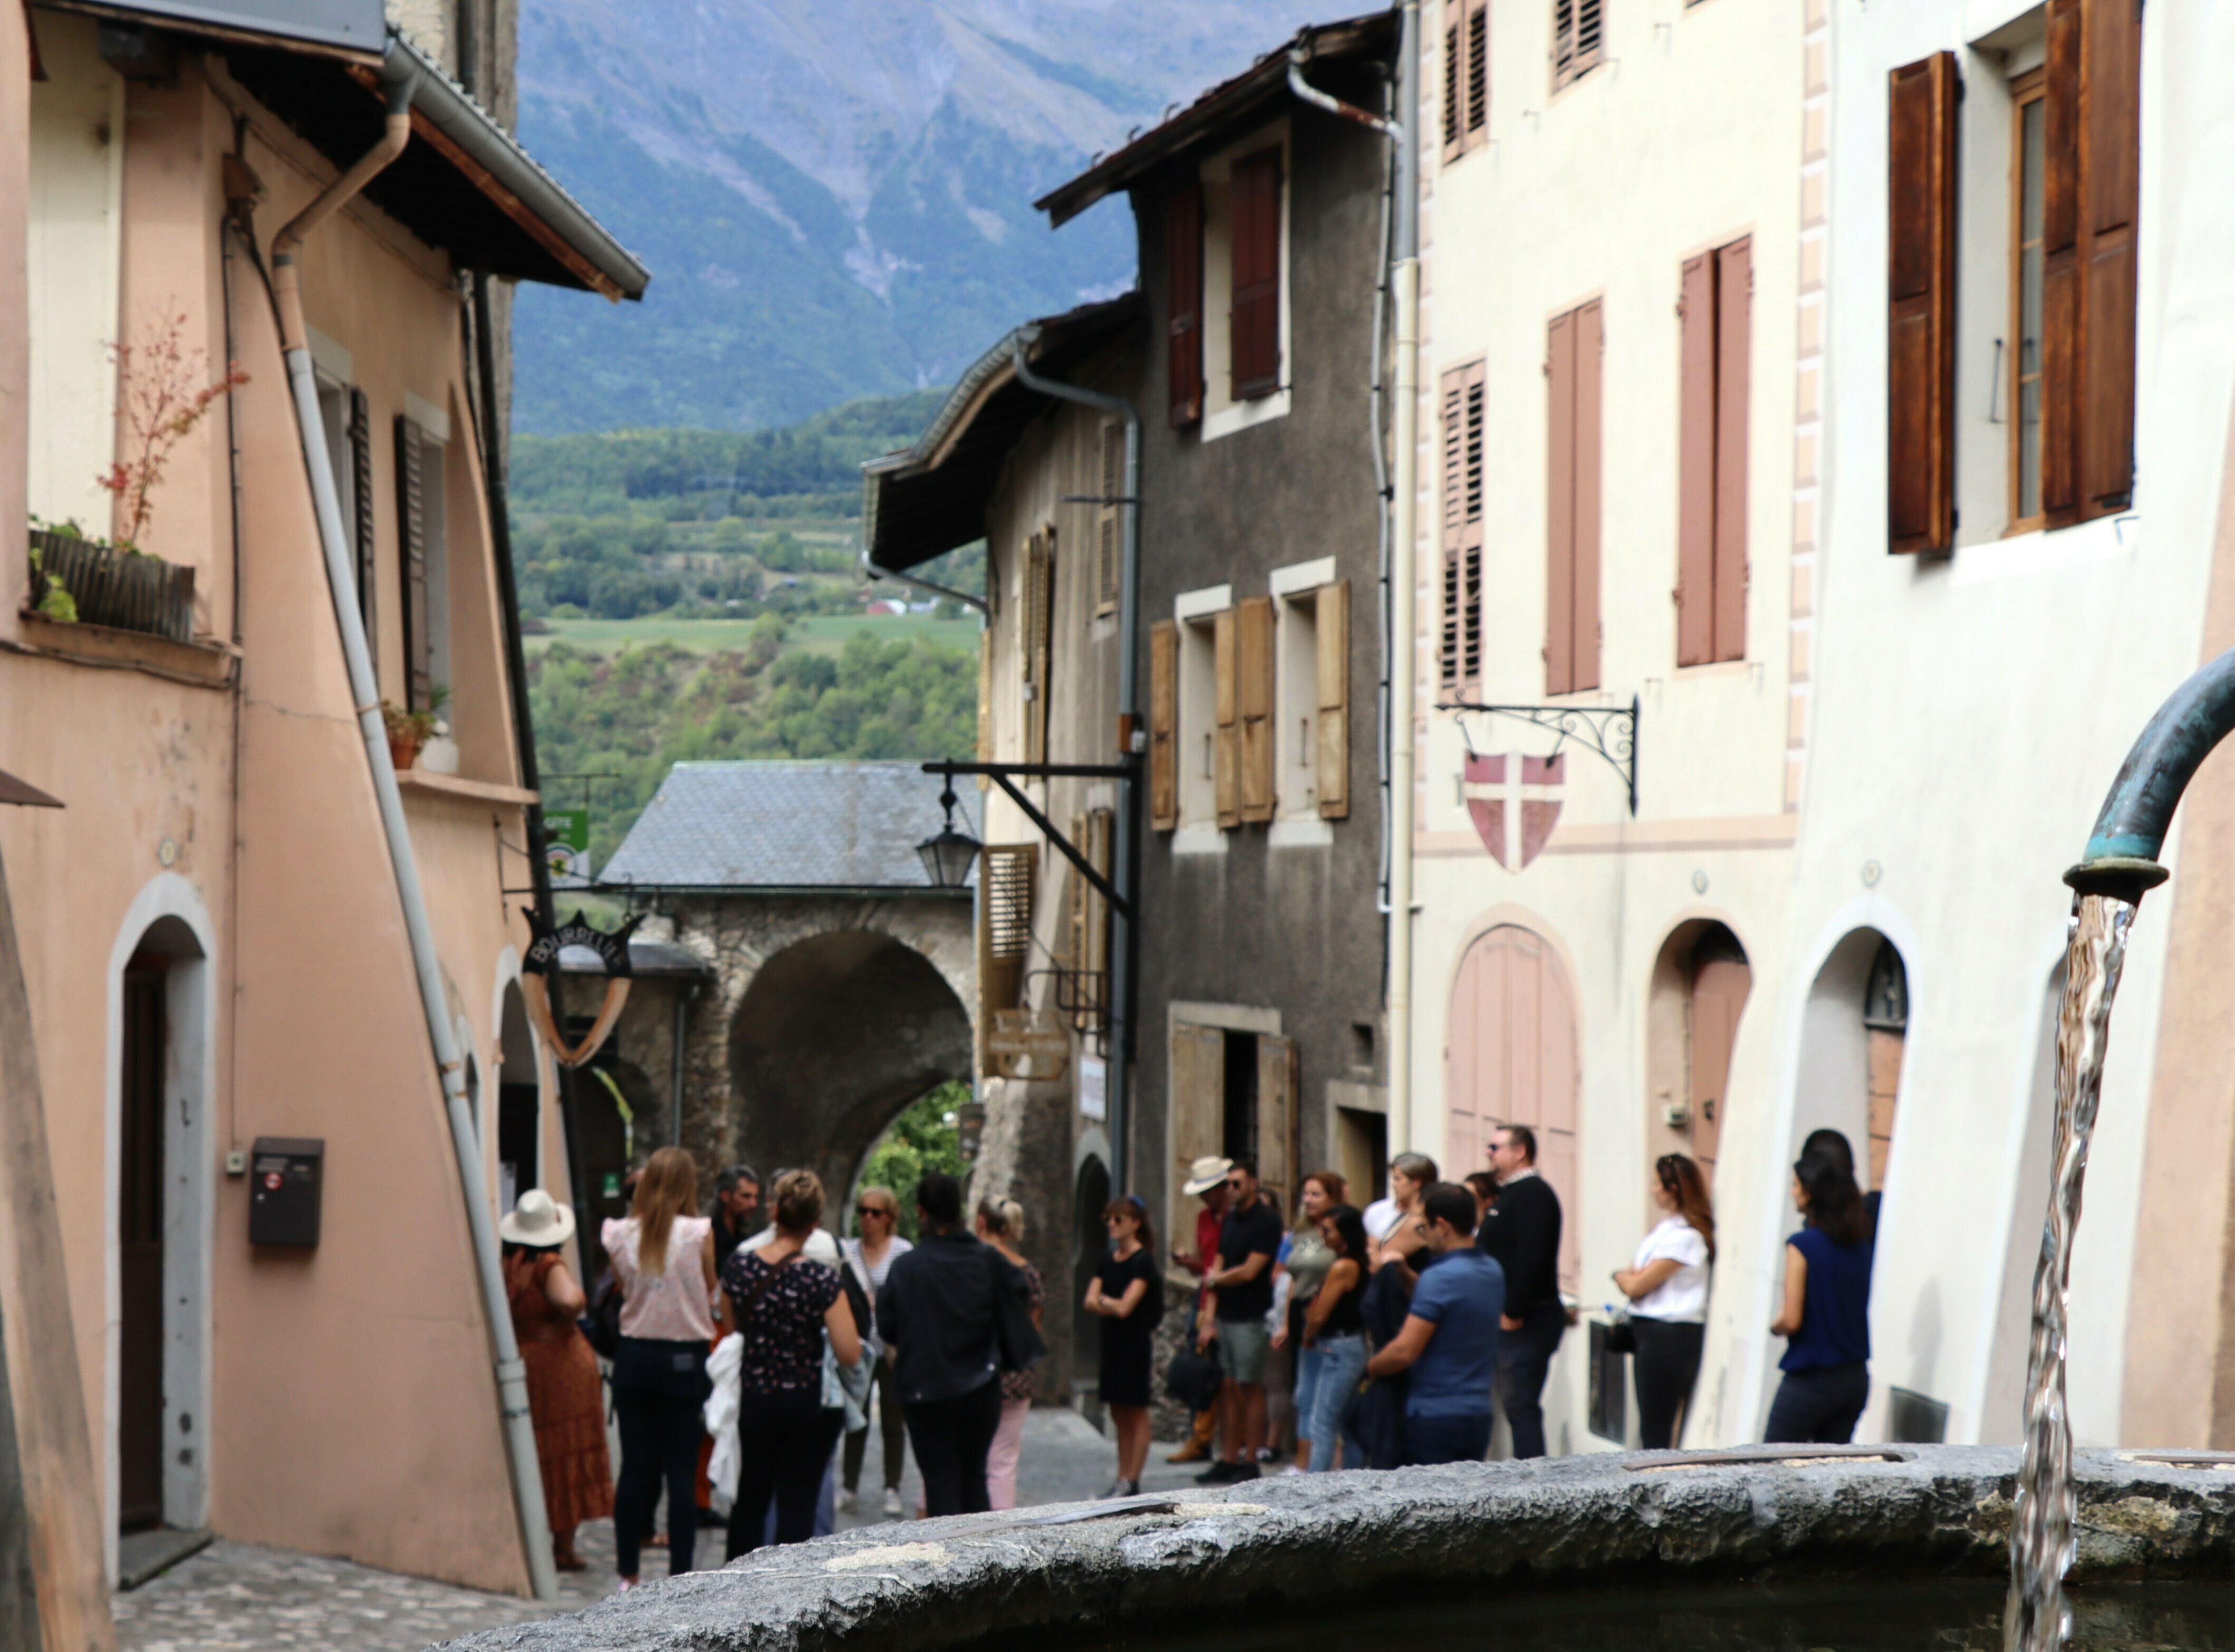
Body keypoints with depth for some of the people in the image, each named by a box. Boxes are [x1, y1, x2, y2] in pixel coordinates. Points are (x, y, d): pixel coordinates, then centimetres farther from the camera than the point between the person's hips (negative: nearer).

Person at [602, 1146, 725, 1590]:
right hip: (684, 1358, -3)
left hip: (634, 1355, 3)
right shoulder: (699, 1233, -11)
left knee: (635, 1466, 10)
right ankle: (679, 1575, 3)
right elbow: (712, 1292, -1)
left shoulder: (620, 1234, -3)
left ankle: (629, 1573, 16)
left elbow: (623, 1286, 8)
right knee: (682, 1472, 2)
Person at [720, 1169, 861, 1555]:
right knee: (797, 1503, 3)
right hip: (809, 1405, -4)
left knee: (750, 1498, 17)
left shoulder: (739, 1264, -6)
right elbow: (850, 1353, -18)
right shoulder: (821, 1278, -19)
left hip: (754, 1401, 4)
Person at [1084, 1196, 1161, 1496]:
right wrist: (1114, 1305, -13)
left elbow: (1125, 1307, -19)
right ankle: (1122, 1477, 13)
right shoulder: (1107, 1260, 11)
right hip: (1113, 1341, 7)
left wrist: (1103, 1300, -3)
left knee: (1136, 1412, -2)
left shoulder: (1144, 1262, -11)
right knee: (1119, 1413, 9)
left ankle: (1131, 1481, 0)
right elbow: (1091, 1302, 2)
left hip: (1136, 1343, -7)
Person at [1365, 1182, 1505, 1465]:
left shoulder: (1439, 1278, -19)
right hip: (1479, 1415, 8)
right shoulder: (1494, 1272, 7)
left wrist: (1369, 1368, -3)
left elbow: (1405, 1351, -20)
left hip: (1435, 1417, -8)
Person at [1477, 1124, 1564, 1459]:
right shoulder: (1511, 1193, 20)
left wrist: (1513, 1311, -24)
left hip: (1527, 1320, -11)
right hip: (1511, 1318, 11)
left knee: (1521, 1405, -10)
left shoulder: (1532, 1194, -14)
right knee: (1516, 1403, 12)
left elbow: (1531, 1257, -24)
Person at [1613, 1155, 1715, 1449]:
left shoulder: (1682, 1235, -17)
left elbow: (1637, 1286, -17)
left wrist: (1622, 1276, 4)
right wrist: (1630, 1276, -5)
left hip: (1668, 1336, -10)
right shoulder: (1668, 1227, 14)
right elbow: (1635, 1280, 17)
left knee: (1655, 1436, -7)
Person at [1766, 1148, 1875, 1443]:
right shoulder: (1860, 1244, 6)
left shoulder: (1802, 1245, -14)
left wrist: (1774, 1326, 5)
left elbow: (1792, 1320, -15)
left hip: (1810, 1380, -6)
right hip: (1856, 1377, 6)